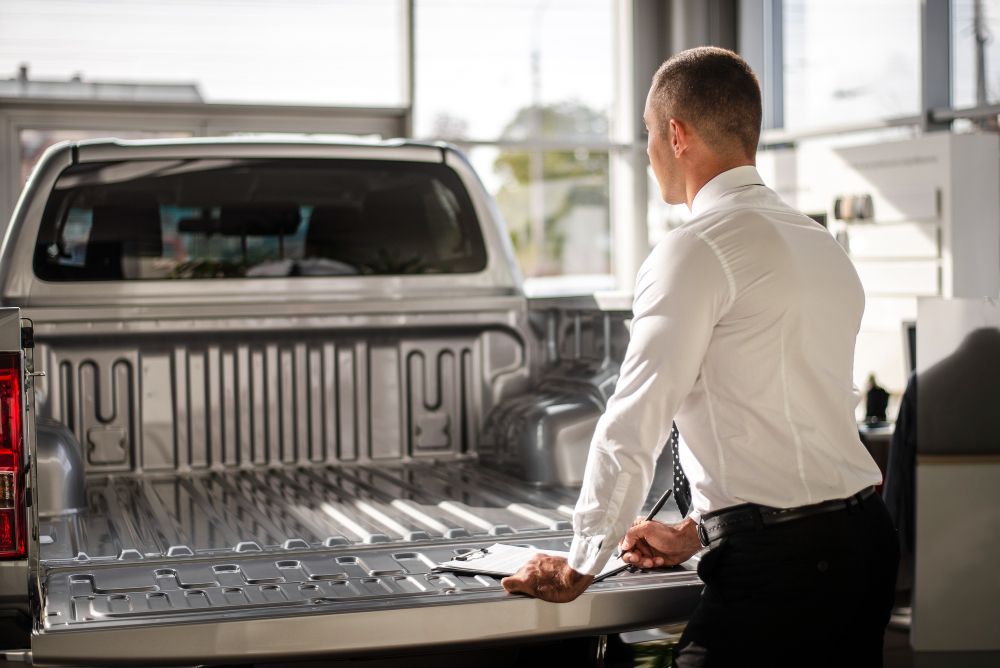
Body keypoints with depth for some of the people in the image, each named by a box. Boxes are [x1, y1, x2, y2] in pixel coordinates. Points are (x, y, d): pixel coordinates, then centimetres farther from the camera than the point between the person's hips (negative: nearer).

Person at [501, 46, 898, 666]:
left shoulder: (697, 250, -10)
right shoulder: (825, 245, 16)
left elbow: (636, 423, -11)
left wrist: (579, 567, -1)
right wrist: (696, 531, 26)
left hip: (778, 563, -8)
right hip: (866, 538, 9)